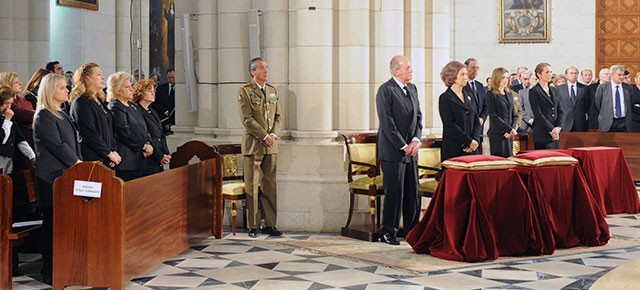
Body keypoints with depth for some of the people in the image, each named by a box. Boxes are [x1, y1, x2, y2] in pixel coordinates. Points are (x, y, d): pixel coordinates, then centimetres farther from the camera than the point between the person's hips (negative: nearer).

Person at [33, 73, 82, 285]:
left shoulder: (62, 115, 19)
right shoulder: (44, 116, -9)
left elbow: (73, 142, 20)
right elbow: (57, 145, -14)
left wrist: (80, 162, 6)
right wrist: (77, 163, -10)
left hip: (66, 174, 9)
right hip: (52, 176, -9)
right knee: (52, 223, -4)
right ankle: (50, 273, 1)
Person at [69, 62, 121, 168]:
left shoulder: (99, 101, 18)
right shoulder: (81, 102, -9)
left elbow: (110, 129, 17)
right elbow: (89, 134, -16)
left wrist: (114, 151, 3)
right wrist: (109, 153, -13)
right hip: (91, 159, -8)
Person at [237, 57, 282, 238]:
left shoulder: (273, 91, 15)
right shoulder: (245, 91, -4)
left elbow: (278, 116, 13)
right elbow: (247, 119, -11)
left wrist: (274, 134, -4)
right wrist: (264, 136, -15)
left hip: (271, 146, 5)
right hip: (253, 145, -5)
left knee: (269, 186, 6)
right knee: (252, 186, -1)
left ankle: (270, 224, 11)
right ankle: (253, 226, 5)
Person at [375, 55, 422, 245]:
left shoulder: (412, 89, 14)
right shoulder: (385, 90, -11)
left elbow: (418, 116, 14)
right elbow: (387, 123, -15)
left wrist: (416, 140, -1)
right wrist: (403, 146, -13)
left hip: (411, 150, 7)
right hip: (393, 151, -7)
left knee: (413, 193, 9)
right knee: (394, 192, -4)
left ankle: (412, 230, 18)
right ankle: (388, 232, 6)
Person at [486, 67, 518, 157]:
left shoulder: (509, 94, 15)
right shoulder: (491, 95, -4)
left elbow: (514, 115, 14)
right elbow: (494, 116, -11)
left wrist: (513, 129, -5)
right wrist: (510, 129, -15)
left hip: (509, 135, 6)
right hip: (497, 134, -6)